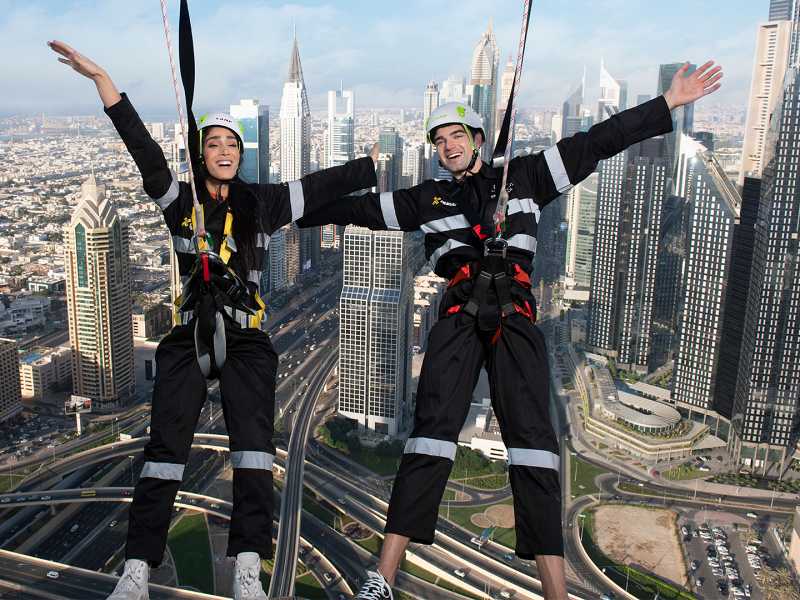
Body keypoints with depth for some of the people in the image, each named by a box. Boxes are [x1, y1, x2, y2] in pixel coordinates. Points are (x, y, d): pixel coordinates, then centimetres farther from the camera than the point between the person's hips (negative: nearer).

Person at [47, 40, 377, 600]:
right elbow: (143, 147, -2)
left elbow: (322, 186, 12)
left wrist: (374, 164, 13)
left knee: (253, 438, -13)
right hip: (189, 337, 0)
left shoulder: (262, 202, 10)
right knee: (166, 444, -3)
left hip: (246, 338, 0)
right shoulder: (179, 200, 8)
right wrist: (101, 79, -9)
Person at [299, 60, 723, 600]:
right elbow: (361, 208, 22)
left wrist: (668, 104, 11)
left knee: (533, 436, -10)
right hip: (460, 316, 0)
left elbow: (597, 143, 14)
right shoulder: (428, 198, 20)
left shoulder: (525, 176, 18)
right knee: (432, 431, -12)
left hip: (515, 316, 0)